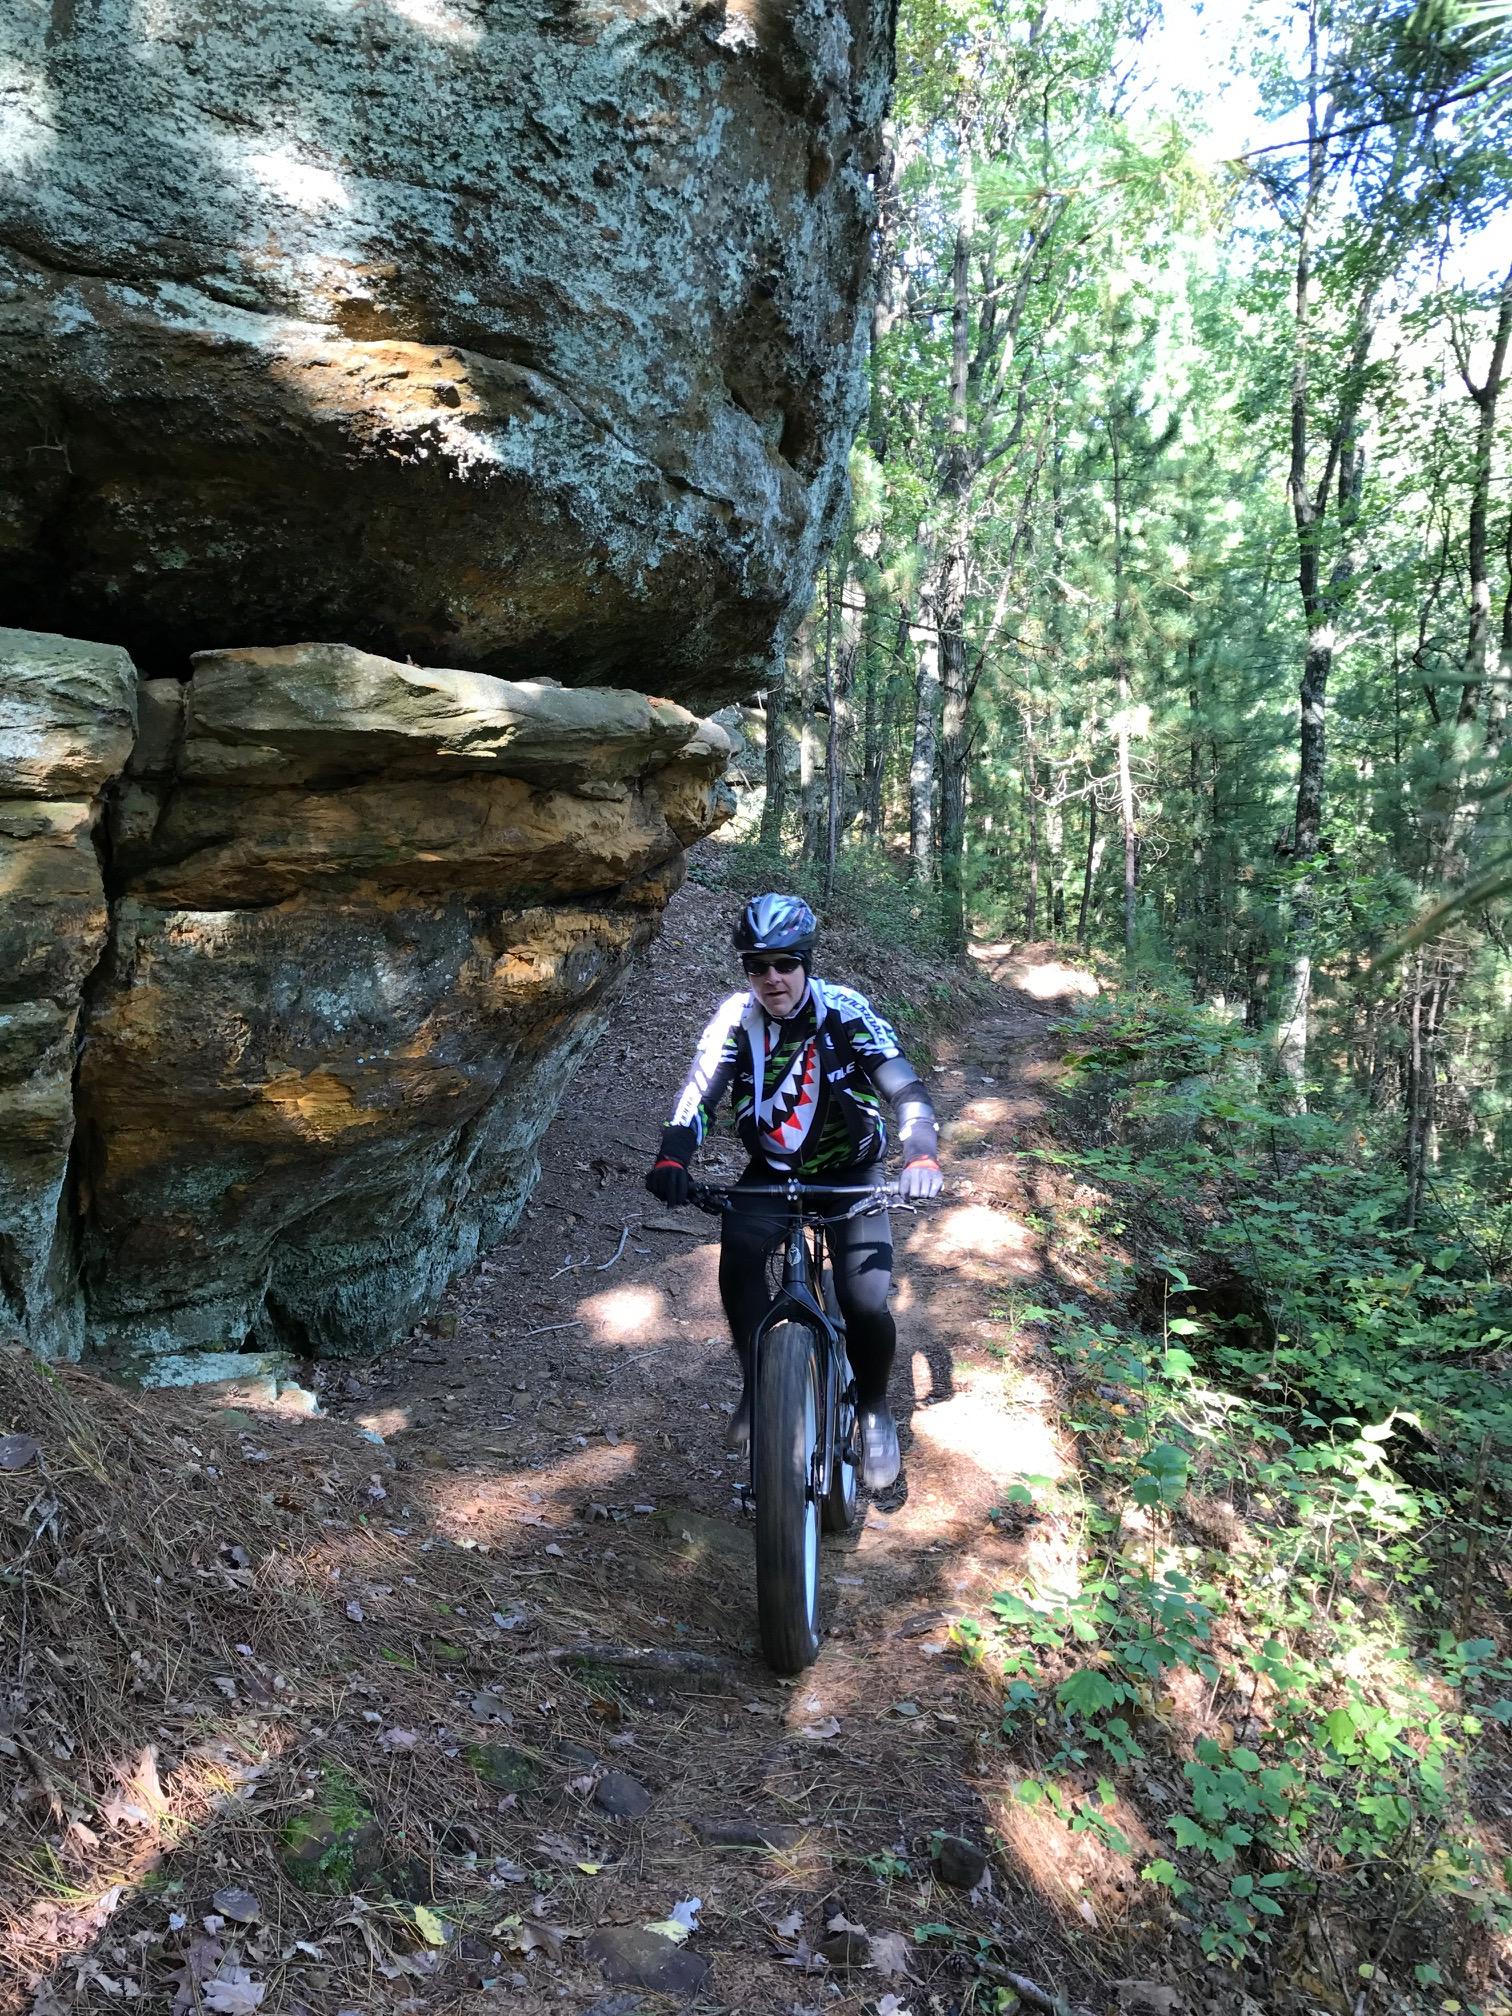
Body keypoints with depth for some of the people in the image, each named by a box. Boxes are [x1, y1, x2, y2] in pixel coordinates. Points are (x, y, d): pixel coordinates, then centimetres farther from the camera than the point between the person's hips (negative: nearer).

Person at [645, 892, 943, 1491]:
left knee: (865, 1302, -18)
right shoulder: (736, 1019, -15)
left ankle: (874, 1407, 12)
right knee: (738, 1266, -28)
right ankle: (757, 1384, -4)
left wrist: (921, 1154, -45)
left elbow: (905, 1088, -26)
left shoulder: (846, 1011, -20)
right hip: (771, 1170, 1)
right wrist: (671, 1157, -42)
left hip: (850, 1170, -1)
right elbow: (699, 1094, -22)